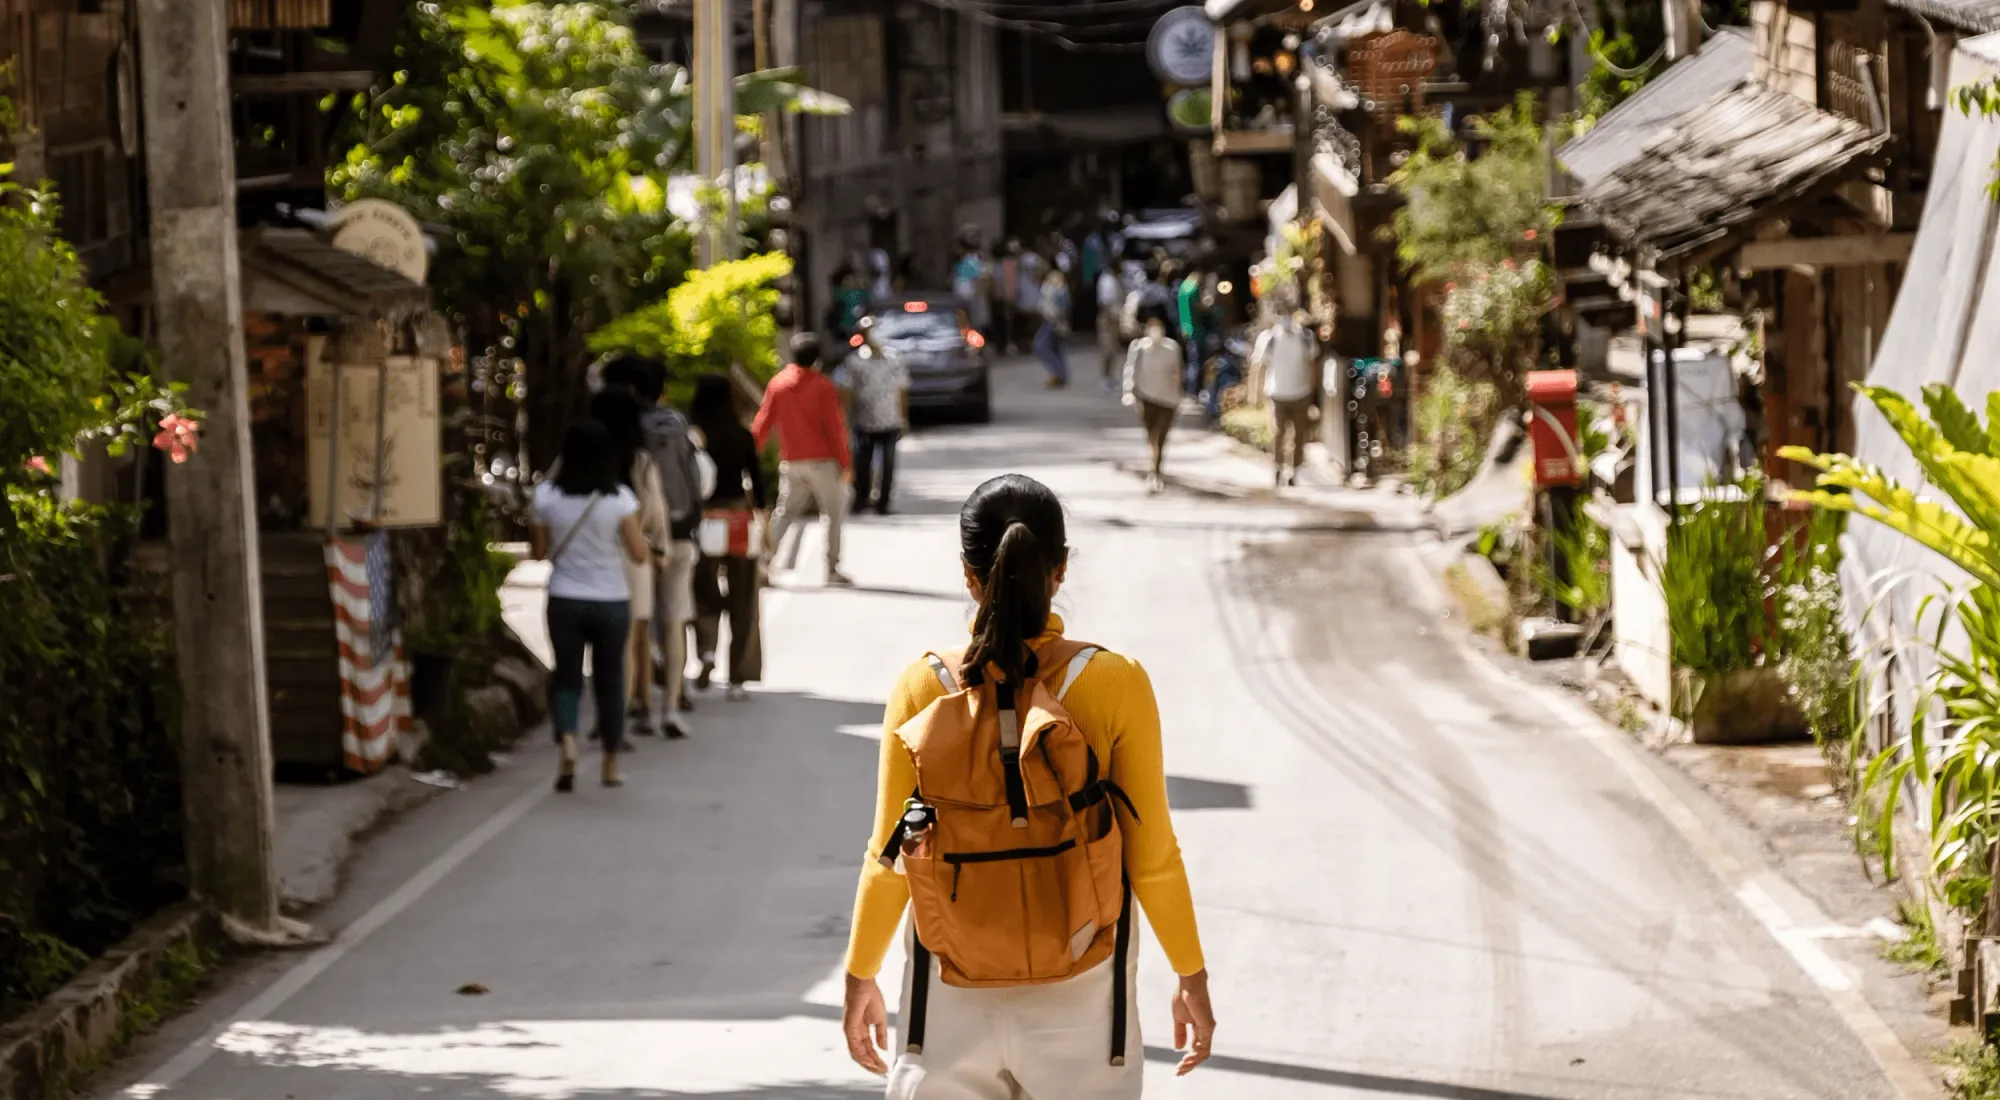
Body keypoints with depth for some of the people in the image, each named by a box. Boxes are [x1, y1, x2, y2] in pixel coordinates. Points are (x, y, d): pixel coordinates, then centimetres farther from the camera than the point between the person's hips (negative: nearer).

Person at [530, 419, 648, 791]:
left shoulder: (547, 495, -7)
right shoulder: (619, 498, -11)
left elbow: (538, 552, 1)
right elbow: (639, 554, -8)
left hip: (564, 602, 0)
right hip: (611, 602, 0)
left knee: (567, 676, 10)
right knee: (609, 680, 13)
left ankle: (566, 740, -18)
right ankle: (611, 764, 20)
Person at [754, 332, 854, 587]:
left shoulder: (777, 384, 2)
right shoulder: (822, 386, -9)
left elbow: (762, 424, 5)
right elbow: (835, 427, -10)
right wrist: (846, 463, -5)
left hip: (791, 461, 4)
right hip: (822, 461, -4)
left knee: (786, 513, 13)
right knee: (835, 513, 8)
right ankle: (832, 568, 3)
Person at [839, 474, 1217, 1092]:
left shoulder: (923, 689, -10)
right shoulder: (1116, 685, -13)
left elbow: (891, 859, -4)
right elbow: (1151, 859, -8)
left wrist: (861, 977, 10)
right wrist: (1192, 977, 6)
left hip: (954, 997, 1)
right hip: (1076, 996, -1)